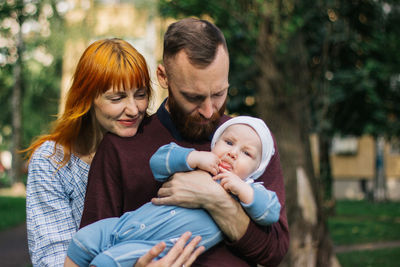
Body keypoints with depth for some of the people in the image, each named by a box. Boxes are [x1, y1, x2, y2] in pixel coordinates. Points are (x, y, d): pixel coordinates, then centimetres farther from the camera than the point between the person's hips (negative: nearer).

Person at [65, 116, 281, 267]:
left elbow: (271, 212, -5)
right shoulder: (194, 168, 17)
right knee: (83, 240, -2)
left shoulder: (245, 191, 8)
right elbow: (157, 161, 7)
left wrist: (242, 189, -16)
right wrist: (195, 157, -5)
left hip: (160, 247, -5)